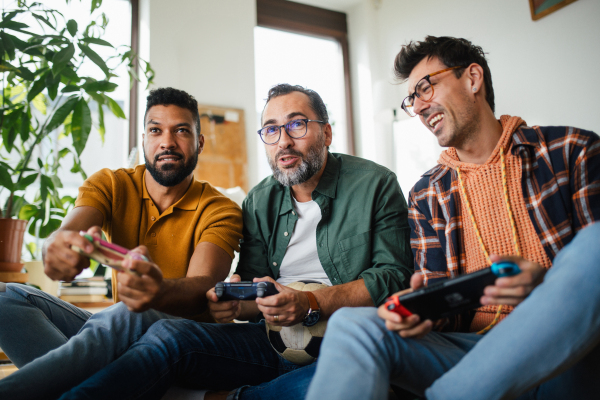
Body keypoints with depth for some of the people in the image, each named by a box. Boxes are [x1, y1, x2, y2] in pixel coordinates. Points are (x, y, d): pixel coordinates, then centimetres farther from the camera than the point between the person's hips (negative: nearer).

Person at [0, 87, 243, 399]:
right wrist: (57, 248, -42)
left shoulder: (219, 210, -8)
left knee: (128, 317, -37)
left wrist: (160, 292, -49)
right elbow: (63, 235, -16)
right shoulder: (110, 185, 4)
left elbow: (203, 289, -24)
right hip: (113, 330, 5)